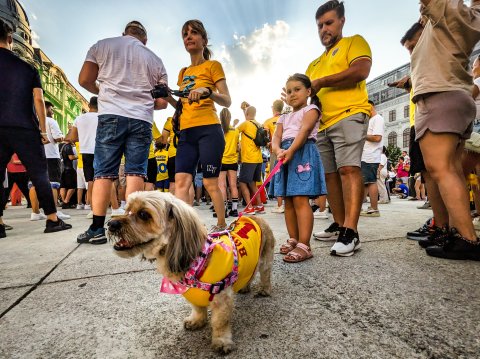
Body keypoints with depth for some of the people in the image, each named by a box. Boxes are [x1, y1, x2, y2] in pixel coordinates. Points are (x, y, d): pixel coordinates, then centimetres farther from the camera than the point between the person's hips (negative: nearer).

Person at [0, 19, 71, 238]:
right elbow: (38, 100, 2)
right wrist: (43, 130, 4)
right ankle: (53, 220, 3)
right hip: (25, 129, 0)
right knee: (39, 174, 2)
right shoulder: (28, 68, 11)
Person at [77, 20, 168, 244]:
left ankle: (97, 229, 3)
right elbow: (162, 102, 10)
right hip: (142, 120, 1)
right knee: (135, 172, 0)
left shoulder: (102, 46, 13)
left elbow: (85, 80, 8)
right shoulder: (155, 59, 15)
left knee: (104, 173, 1)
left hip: (111, 115, 0)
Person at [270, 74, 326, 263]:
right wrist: (278, 151, -16)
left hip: (303, 153, -7)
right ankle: (293, 239, 16)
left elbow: (304, 130, -12)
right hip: (285, 155, 7)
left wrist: (291, 150, -26)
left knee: (300, 199, -17)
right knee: (288, 201, 6)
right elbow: (276, 137, 8)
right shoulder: (284, 118, 25)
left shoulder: (311, 109, 7)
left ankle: (304, 245, -16)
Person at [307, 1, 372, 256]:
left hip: (348, 115, -7)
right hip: (321, 124, 7)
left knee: (348, 169, -17)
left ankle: (350, 233, -19)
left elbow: (361, 71, -8)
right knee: (330, 174, 3)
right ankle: (339, 225, 10)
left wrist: (321, 82, -6)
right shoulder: (314, 64, 30)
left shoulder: (354, 42, 11)